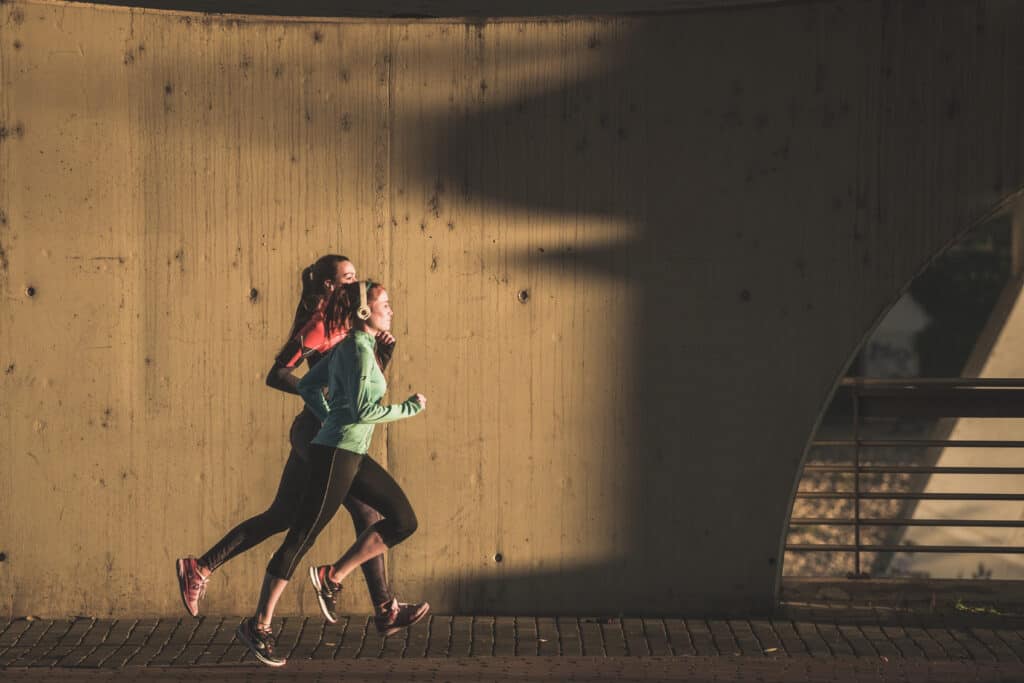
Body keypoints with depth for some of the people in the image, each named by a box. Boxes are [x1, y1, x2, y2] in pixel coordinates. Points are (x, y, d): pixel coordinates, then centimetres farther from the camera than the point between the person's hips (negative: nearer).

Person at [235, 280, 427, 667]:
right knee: (302, 538, -3)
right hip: (336, 454, -10)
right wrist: (408, 408, -10)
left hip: (352, 455, 10)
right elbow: (363, 409, -21)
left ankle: (332, 578, 8)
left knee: (403, 520, 6)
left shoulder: (350, 347, 14)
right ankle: (258, 626, 5)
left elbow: (308, 386, 21)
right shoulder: (359, 349, -14)